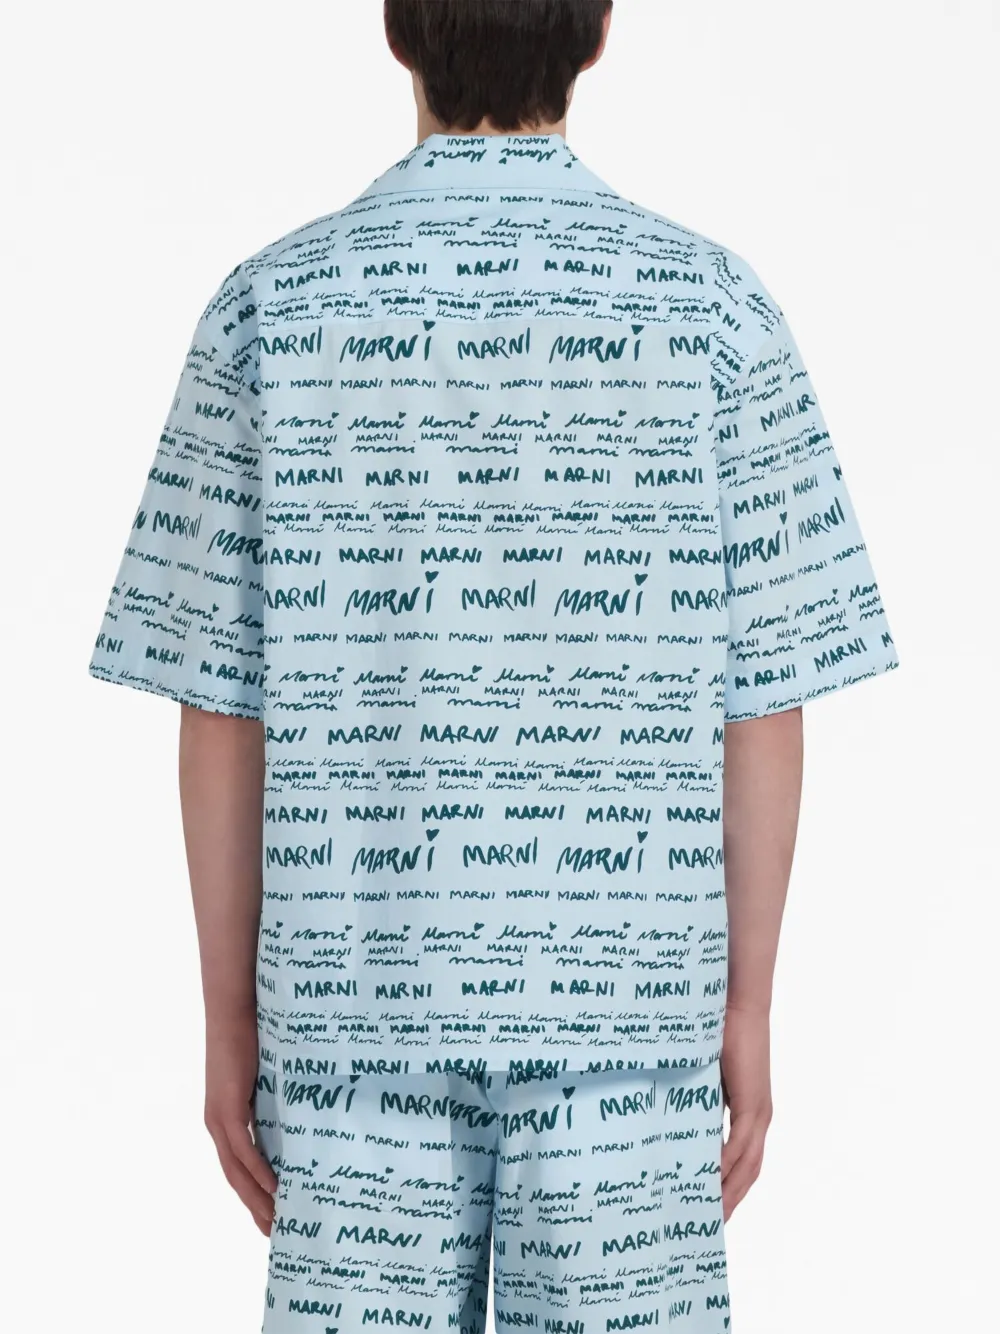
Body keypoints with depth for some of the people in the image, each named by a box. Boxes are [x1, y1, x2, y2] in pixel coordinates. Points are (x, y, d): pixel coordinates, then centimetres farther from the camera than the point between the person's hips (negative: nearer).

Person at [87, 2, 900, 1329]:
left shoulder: (274, 306, -2)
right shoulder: (712, 305, -3)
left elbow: (221, 708, -1)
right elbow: (761, 702, -3)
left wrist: (229, 1019, 7)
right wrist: (748, 1013, 6)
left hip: (357, 991, 1)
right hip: (627, 993, 0)